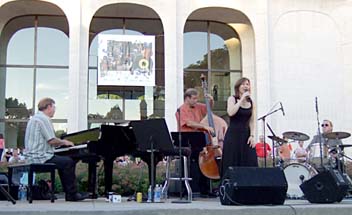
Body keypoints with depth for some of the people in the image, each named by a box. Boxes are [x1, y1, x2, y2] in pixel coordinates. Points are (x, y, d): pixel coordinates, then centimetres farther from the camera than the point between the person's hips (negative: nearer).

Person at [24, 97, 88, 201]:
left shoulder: (35, 118, 18)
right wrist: (64, 142, -2)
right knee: (69, 162, -10)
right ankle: (72, 194, -5)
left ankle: (69, 193, 16)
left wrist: (62, 142, 20)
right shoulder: (44, 119, -14)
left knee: (64, 161, 20)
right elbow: (52, 141, -20)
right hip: (40, 157, -11)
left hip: (32, 156, 11)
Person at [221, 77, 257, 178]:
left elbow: (251, 121, 11)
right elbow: (231, 113, -20)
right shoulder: (232, 99, 0)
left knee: (250, 164, -2)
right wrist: (242, 99, -16)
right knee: (232, 164, -3)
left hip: (246, 135, 4)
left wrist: (252, 135, -1)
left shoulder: (250, 102, 11)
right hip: (233, 135, -4)